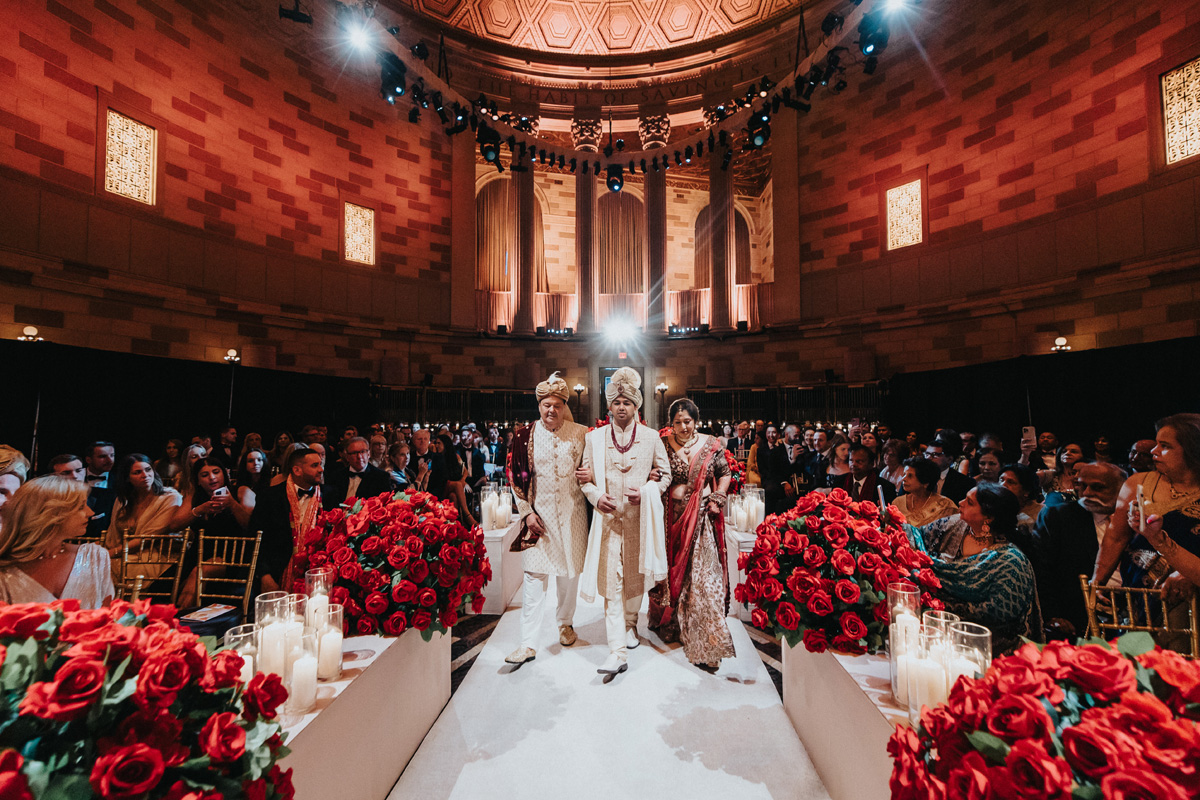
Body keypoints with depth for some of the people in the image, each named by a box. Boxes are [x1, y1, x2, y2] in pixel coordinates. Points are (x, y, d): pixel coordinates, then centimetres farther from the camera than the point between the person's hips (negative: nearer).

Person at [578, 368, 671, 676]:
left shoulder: (651, 437, 4)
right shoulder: (594, 437, 5)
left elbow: (666, 474, 8)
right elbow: (585, 477, 8)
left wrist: (645, 492, -10)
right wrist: (596, 496, -12)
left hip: (639, 518, 1)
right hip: (608, 518, 0)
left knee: (636, 578, 15)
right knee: (611, 582, -4)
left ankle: (629, 624, 42)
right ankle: (618, 652, 2)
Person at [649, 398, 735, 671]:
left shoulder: (711, 445, 1)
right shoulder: (663, 444, -2)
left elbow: (724, 474, 12)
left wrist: (717, 499, 0)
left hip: (701, 518, 0)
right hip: (672, 516, 0)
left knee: (702, 574, -1)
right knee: (671, 570, 13)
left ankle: (705, 643, 11)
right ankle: (669, 623, 37)